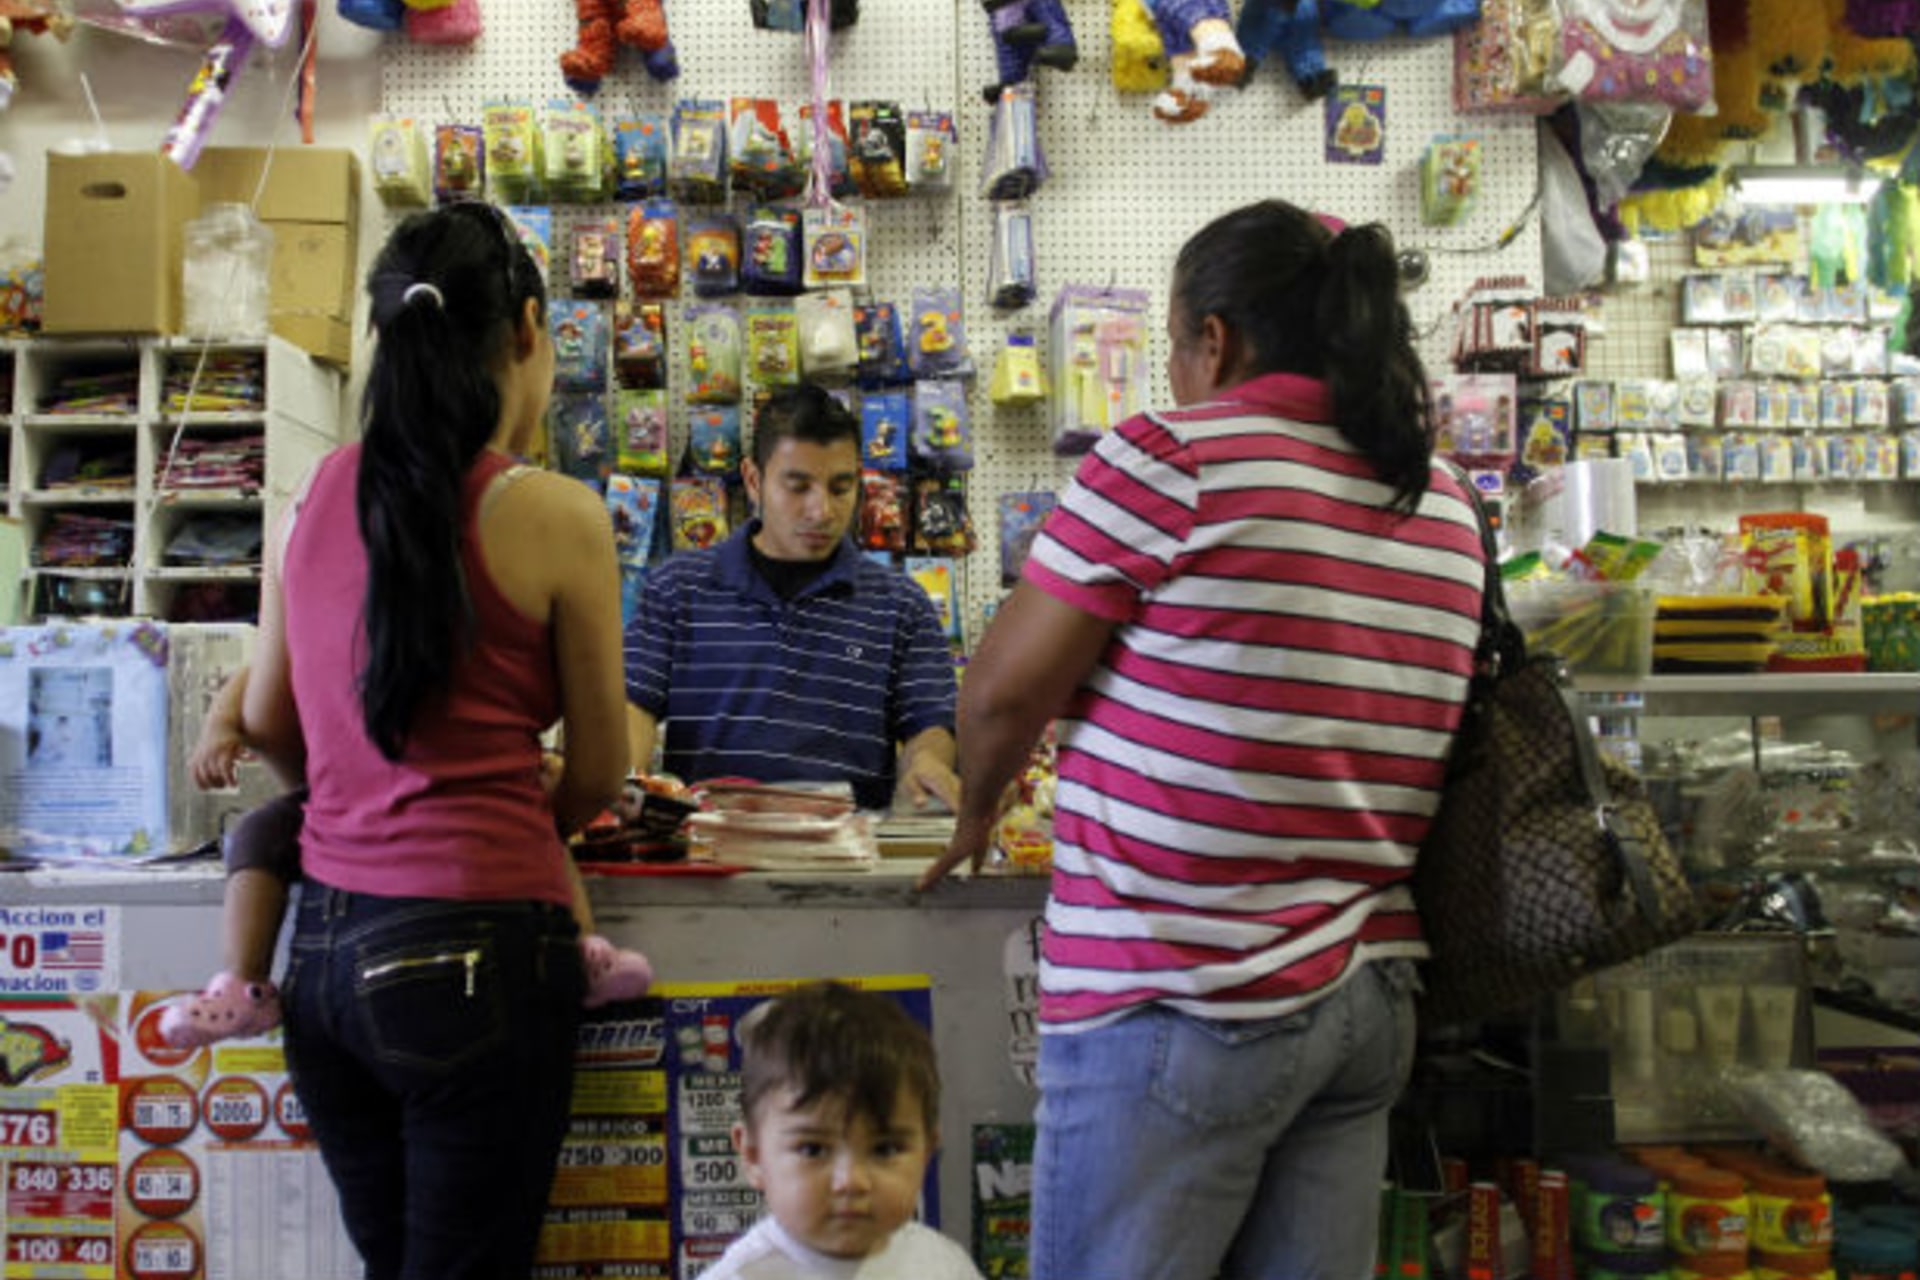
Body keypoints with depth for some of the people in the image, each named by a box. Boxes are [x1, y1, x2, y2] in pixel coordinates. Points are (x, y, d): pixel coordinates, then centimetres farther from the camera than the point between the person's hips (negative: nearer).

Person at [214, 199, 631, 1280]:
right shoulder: (556, 514, -12)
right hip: (478, 947, -6)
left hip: (326, 946, 6)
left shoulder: (318, 495, 3)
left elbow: (267, 721, 15)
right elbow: (601, 770, -3)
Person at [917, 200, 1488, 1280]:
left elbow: (1005, 691, -8)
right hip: (1370, 998, 7)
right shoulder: (1450, 511, 11)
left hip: (1185, 1004, -7)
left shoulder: (1170, 459, -10)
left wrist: (978, 811, 11)